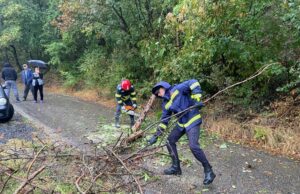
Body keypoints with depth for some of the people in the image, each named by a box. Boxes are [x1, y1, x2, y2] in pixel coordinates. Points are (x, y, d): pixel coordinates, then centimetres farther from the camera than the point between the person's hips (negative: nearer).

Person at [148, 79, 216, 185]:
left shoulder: (177, 89, -13)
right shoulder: (166, 104, 8)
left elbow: (193, 83, -20)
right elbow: (164, 120, 11)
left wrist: (196, 99, -28)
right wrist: (156, 135, 6)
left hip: (193, 120, -8)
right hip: (181, 123, 9)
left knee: (193, 146, -20)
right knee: (170, 141, 9)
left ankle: (208, 171, -3)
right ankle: (176, 167, 23)